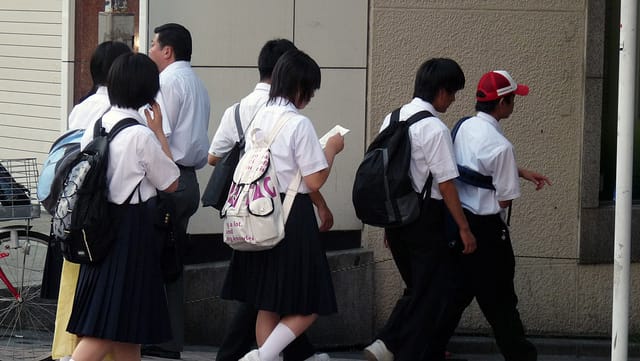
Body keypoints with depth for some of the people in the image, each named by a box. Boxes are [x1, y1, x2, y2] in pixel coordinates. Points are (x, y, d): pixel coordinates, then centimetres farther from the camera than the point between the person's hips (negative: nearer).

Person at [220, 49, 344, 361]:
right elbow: (314, 181, -14)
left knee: (267, 303, 14)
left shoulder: (260, 119, 7)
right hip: (293, 217, -7)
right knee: (307, 306, 2)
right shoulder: (299, 124, -15)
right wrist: (331, 149, 0)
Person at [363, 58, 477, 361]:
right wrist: (464, 228, -10)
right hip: (426, 219, -8)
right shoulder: (434, 129, -16)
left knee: (415, 288, 20)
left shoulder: (391, 120, 7)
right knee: (427, 293, 4)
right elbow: (445, 183, -16)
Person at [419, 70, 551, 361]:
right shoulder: (499, 145, -22)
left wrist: (522, 172, 20)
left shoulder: (464, 128, 3)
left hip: (458, 221, 8)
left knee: (453, 293, 12)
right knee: (499, 300, 7)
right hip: (486, 229, -7)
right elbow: (505, 199, -15)